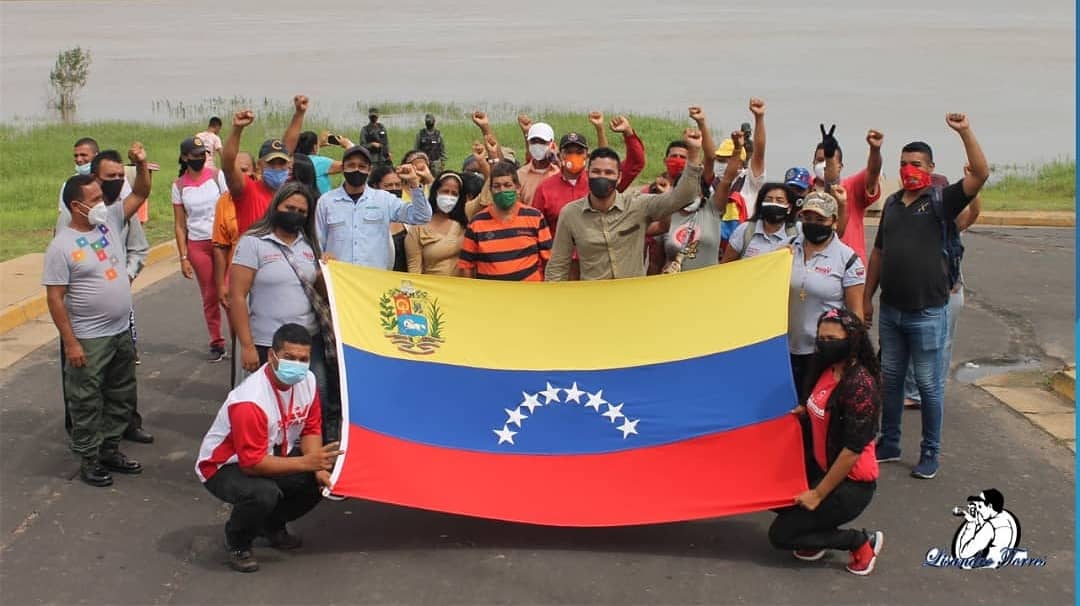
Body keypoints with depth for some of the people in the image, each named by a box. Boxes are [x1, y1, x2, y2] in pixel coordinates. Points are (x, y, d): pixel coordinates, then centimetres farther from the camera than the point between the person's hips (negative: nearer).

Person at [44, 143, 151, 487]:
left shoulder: (110, 221, 1)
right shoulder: (62, 246, -16)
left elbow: (141, 194, 8)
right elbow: (55, 298, -16)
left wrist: (141, 164, -12)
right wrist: (70, 342, -18)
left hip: (122, 332, 7)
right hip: (89, 339, -7)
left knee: (121, 397, 17)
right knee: (87, 402, 5)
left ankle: (110, 450, 32)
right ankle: (89, 460, 17)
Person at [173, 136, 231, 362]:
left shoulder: (217, 176, 1)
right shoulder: (179, 186, 5)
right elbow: (179, 225, 7)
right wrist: (184, 257, 2)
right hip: (197, 245, 2)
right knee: (209, 296, 7)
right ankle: (217, 344, 15)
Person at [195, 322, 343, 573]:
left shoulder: (307, 381, -12)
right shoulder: (250, 401, -34)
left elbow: (311, 430, 0)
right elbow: (252, 464, -32)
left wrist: (319, 467, -18)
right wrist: (306, 462, -33)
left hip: (272, 454, 8)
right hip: (224, 466, -7)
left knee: (324, 479, -12)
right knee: (263, 494, -37)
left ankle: (271, 525, 15)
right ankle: (237, 542, -2)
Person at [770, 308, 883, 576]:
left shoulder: (859, 386, -26)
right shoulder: (828, 370, 0)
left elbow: (854, 449, -25)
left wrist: (818, 494, -20)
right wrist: (804, 410, 3)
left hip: (851, 483, -9)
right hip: (822, 467, 9)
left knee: (780, 535, -5)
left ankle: (862, 542, 6)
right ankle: (818, 535, 18)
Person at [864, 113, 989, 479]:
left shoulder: (941, 201, -5)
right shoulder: (892, 204, 11)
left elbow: (980, 175, -20)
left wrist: (965, 132, -27)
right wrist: (867, 297, 13)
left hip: (928, 312, -5)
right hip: (890, 310, 5)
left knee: (929, 385, 3)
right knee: (890, 379, 14)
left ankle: (930, 453, 14)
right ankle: (889, 444, 27)